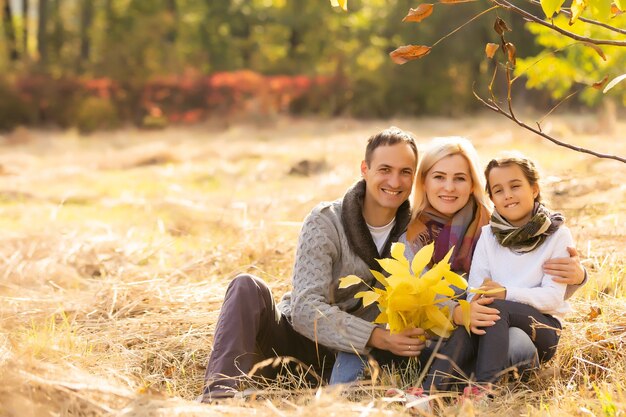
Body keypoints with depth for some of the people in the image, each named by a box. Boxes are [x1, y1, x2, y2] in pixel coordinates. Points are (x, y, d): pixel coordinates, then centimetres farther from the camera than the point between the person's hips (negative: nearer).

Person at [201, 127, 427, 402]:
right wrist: (375, 337, -36)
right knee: (248, 287, -29)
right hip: (295, 336, -2)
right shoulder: (324, 222, -12)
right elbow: (306, 309, -23)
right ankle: (218, 397, -41)